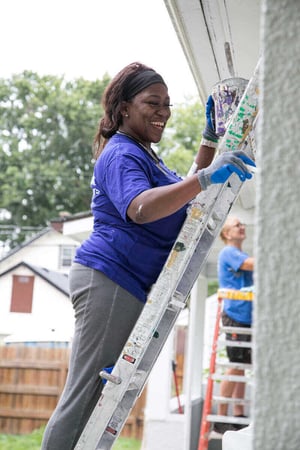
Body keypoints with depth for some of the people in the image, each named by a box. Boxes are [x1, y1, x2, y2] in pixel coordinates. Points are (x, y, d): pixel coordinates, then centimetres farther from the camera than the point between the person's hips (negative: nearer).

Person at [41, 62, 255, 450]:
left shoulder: (144, 154, 21)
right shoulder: (121, 154, -12)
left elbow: (179, 197, 31)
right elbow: (140, 208, -30)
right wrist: (205, 178, -40)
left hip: (126, 286, 11)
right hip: (108, 279, -11)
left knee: (102, 397, 12)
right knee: (85, 396, -10)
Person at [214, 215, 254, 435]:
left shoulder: (241, 255, 21)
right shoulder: (228, 253, -8)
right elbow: (253, 264, -22)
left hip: (247, 317, 9)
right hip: (235, 315, -9)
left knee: (242, 366, 10)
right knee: (236, 366, -7)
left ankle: (239, 414, 16)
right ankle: (221, 419, -1)